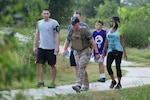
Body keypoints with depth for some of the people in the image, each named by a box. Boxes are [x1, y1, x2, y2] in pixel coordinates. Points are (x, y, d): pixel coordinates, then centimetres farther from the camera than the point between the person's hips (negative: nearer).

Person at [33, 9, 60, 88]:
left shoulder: (54, 23, -7)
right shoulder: (39, 23, 11)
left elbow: (57, 35, -10)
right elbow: (37, 35, 17)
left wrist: (57, 47, -17)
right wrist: (35, 46, 13)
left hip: (51, 48, -5)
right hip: (41, 47, 5)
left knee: (52, 65, 3)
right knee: (39, 64, -3)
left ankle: (53, 82, 10)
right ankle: (40, 81, 2)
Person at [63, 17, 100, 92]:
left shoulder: (84, 31, -13)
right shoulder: (71, 31, 4)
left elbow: (92, 42, -12)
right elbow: (67, 42, 11)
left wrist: (97, 52, -14)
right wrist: (64, 50, -7)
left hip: (85, 51, -6)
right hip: (76, 52, 6)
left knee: (81, 67, -19)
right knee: (81, 69, 7)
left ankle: (78, 85, -30)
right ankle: (86, 86, 16)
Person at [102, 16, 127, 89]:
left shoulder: (119, 31, -1)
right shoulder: (109, 31, 14)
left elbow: (122, 42, -3)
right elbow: (106, 42, 16)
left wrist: (124, 52, -9)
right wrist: (104, 51, 11)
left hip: (118, 51, -4)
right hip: (110, 51, 4)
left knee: (118, 67, -2)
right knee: (108, 66, -9)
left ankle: (119, 84, 8)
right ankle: (113, 81, 10)